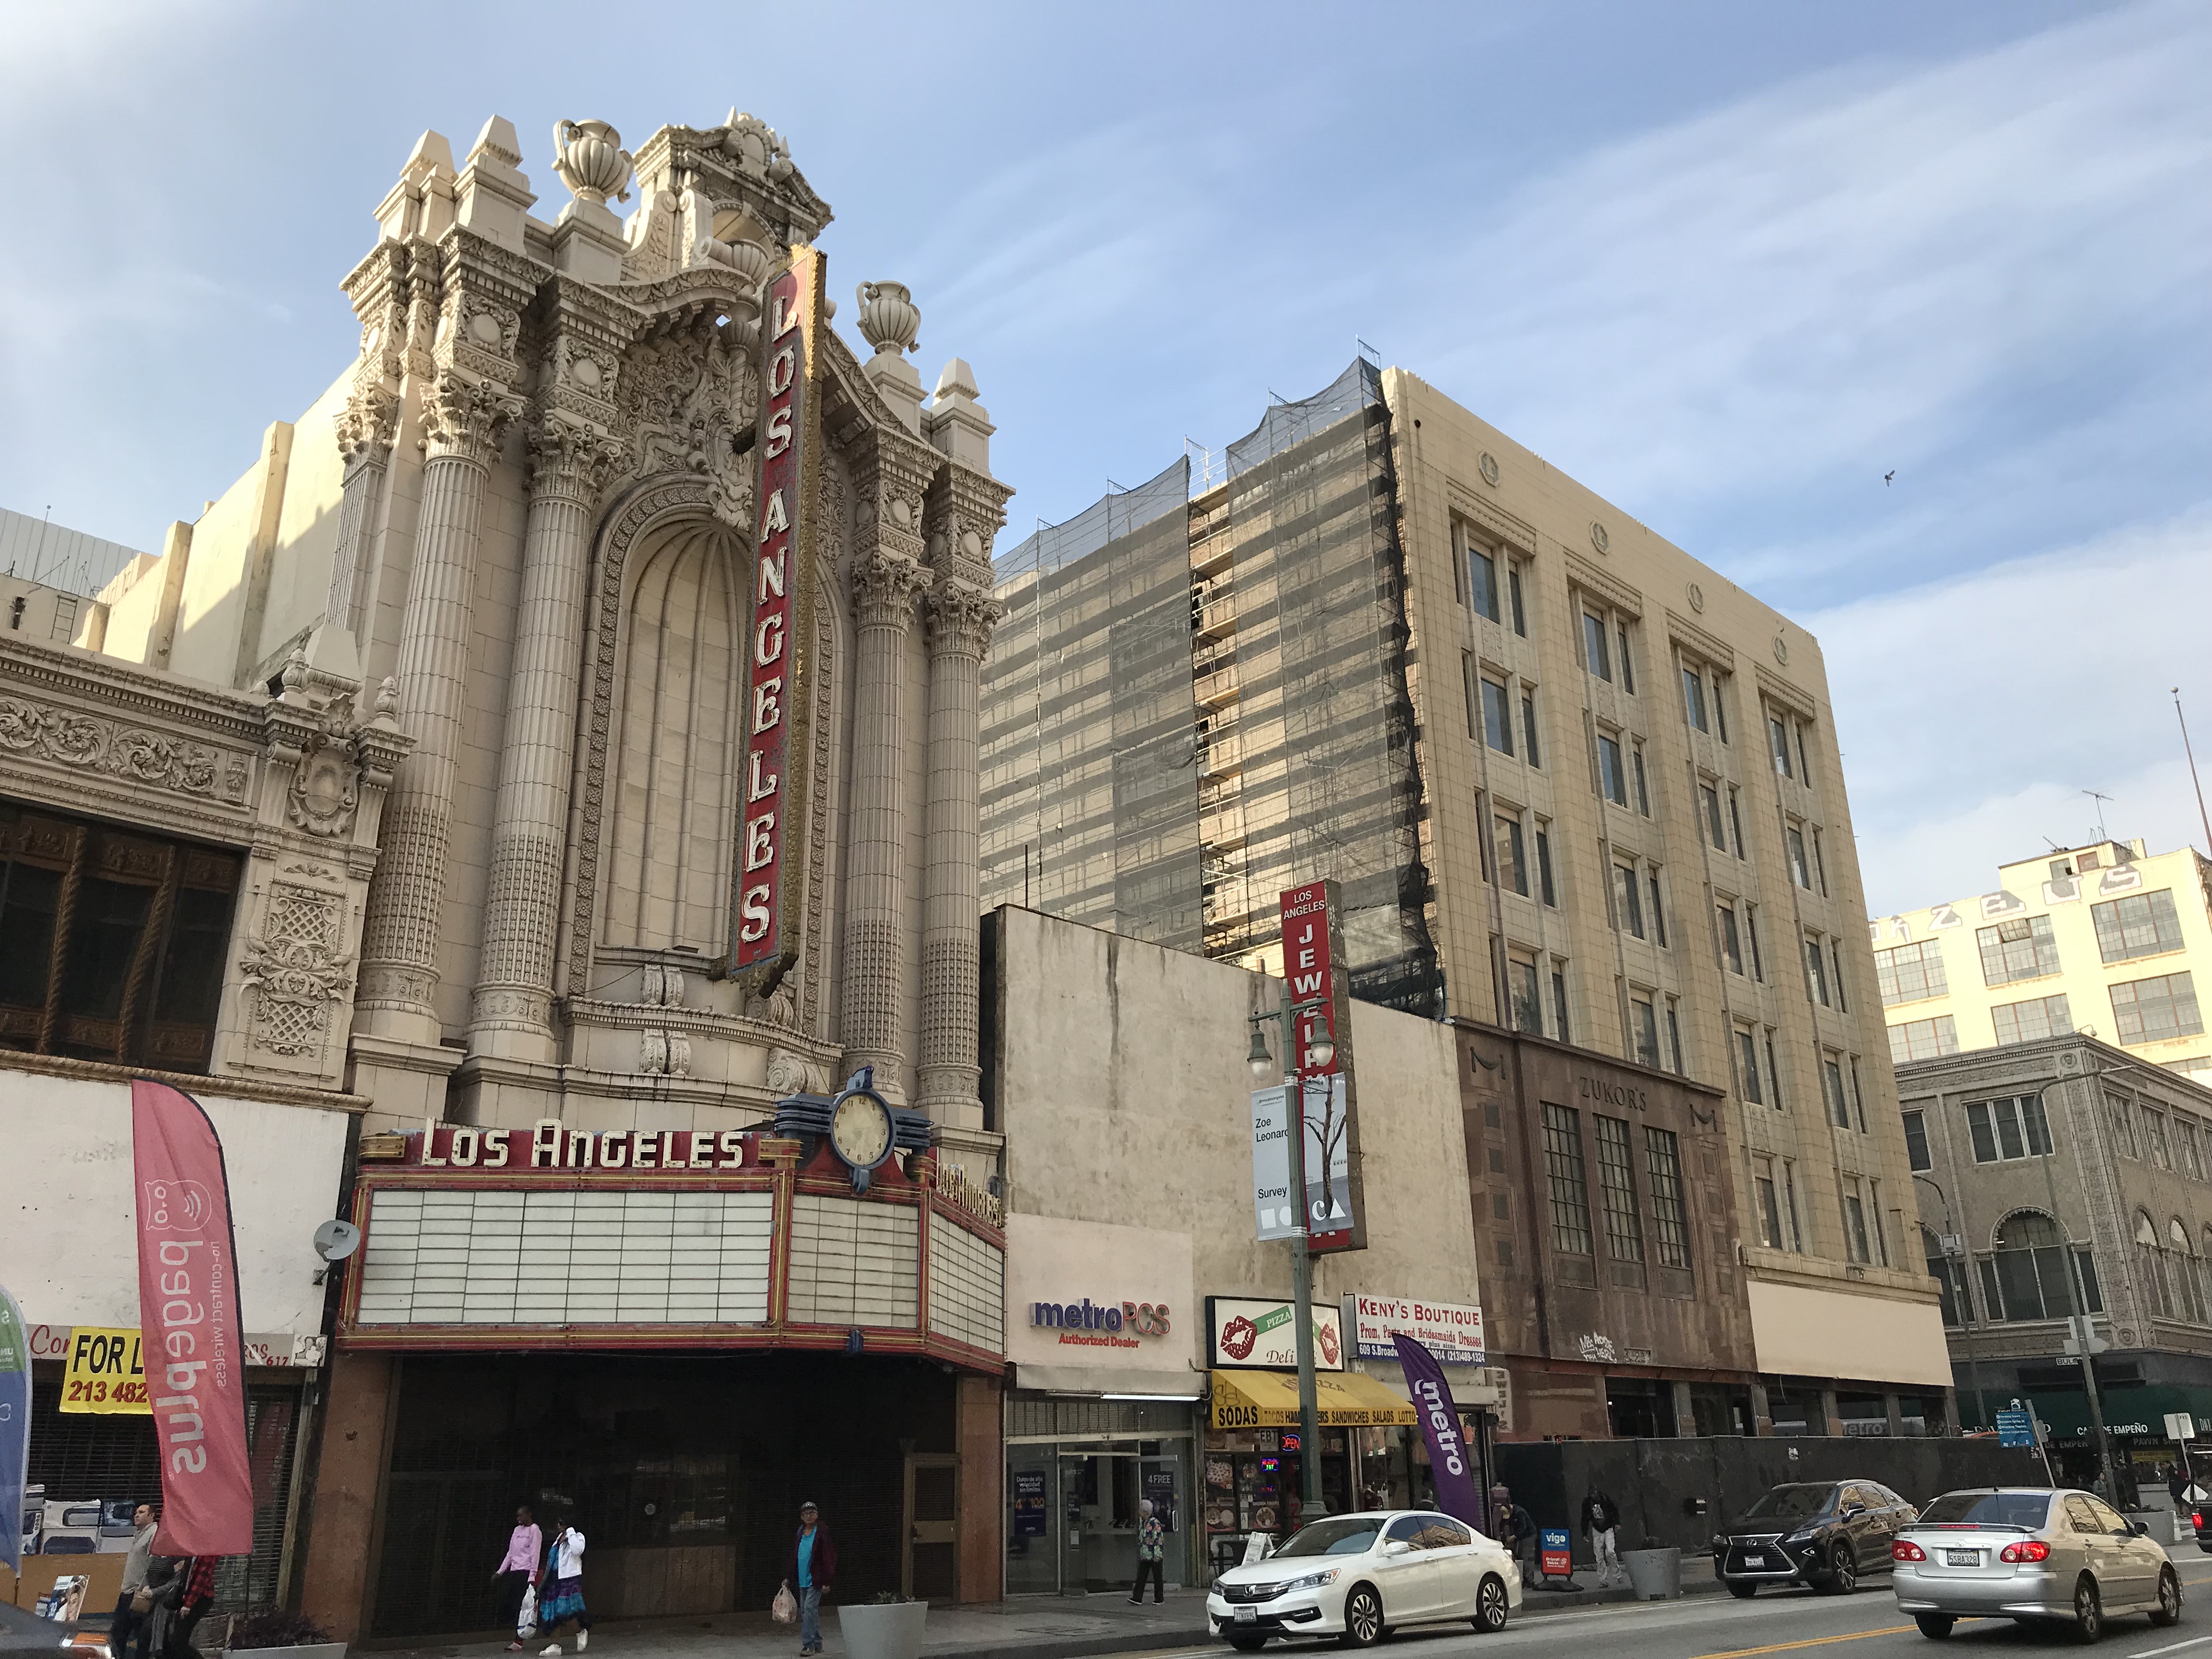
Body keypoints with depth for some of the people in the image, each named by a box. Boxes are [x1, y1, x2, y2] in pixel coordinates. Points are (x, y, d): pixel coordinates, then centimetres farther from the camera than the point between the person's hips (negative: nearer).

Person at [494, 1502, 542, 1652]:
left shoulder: (534, 1530, -4)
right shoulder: (517, 1530, 18)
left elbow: (535, 1554, -10)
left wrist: (532, 1577, -16)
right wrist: (499, 1572, 15)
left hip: (525, 1572, -8)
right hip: (513, 1572, 8)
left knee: (521, 1606, -8)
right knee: (504, 1603, -2)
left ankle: (519, 1642, -5)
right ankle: (517, 1633, 10)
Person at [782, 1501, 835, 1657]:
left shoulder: (822, 1532, -9)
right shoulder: (800, 1533, 11)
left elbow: (829, 1557, -11)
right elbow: (793, 1556, 18)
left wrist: (827, 1580, -15)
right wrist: (788, 1578, 15)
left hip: (815, 1580, -7)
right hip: (802, 1580, 7)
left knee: (809, 1609, -14)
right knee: (806, 1612, 10)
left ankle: (808, 1644, -8)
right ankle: (817, 1644, 19)